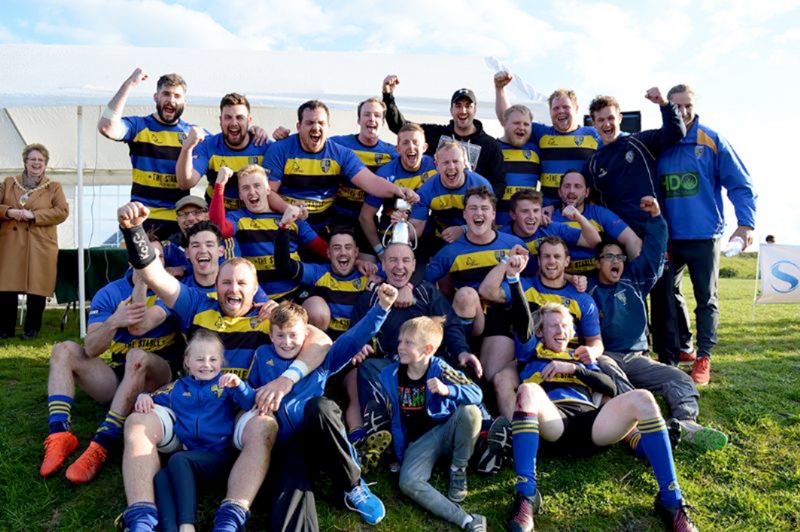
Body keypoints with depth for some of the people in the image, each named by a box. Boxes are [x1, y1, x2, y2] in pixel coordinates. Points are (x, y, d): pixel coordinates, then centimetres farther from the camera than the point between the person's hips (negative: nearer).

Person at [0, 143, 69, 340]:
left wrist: (33, 215, -15)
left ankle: (32, 329, 13)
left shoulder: (54, 187, 7)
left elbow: (62, 211, -5)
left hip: (40, 245, -2)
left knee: (37, 288, -1)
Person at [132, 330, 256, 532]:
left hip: (219, 455, -3)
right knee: (161, 477, -27)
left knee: (179, 460, -31)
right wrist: (144, 397, 9)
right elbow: (153, 399, 33)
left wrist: (238, 385, -25)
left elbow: (251, 403, -6)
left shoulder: (227, 384, 10)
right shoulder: (178, 388, 21)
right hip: (188, 456, 4)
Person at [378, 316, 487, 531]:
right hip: (419, 441, 1)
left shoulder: (439, 369, -14)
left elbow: (476, 393, -23)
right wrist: (400, 455, 6)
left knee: (470, 411, -31)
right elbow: (393, 418, 5)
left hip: (446, 431, -1)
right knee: (407, 482, -28)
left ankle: (458, 470, -6)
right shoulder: (389, 375, -5)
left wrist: (447, 390, -40)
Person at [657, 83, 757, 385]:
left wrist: (746, 223, -13)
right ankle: (683, 349, 30)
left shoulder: (713, 141, -3)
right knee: (667, 295, 13)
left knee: (706, 300, 4)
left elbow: (740, 184, -3)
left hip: (704, 236, -3)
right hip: (668, 237, 3)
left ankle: (703, 358, 14)